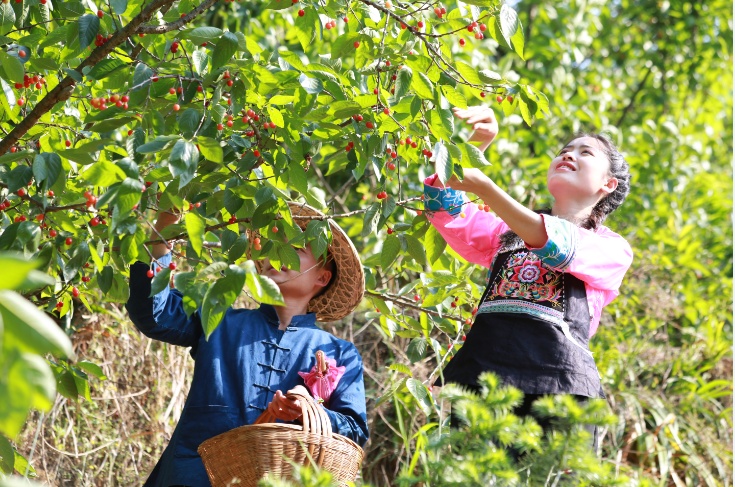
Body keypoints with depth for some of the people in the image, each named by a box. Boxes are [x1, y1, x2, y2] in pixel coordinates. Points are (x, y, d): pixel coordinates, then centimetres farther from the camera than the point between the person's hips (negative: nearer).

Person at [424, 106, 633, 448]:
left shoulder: (612, 249, 16)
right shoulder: (508, 233, 31)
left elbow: (558, 245, -4)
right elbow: (447, 214, 17)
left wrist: (483, 187, -12)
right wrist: (472, 145, 5)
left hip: (557, 382, -2)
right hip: (480, 365, 3)